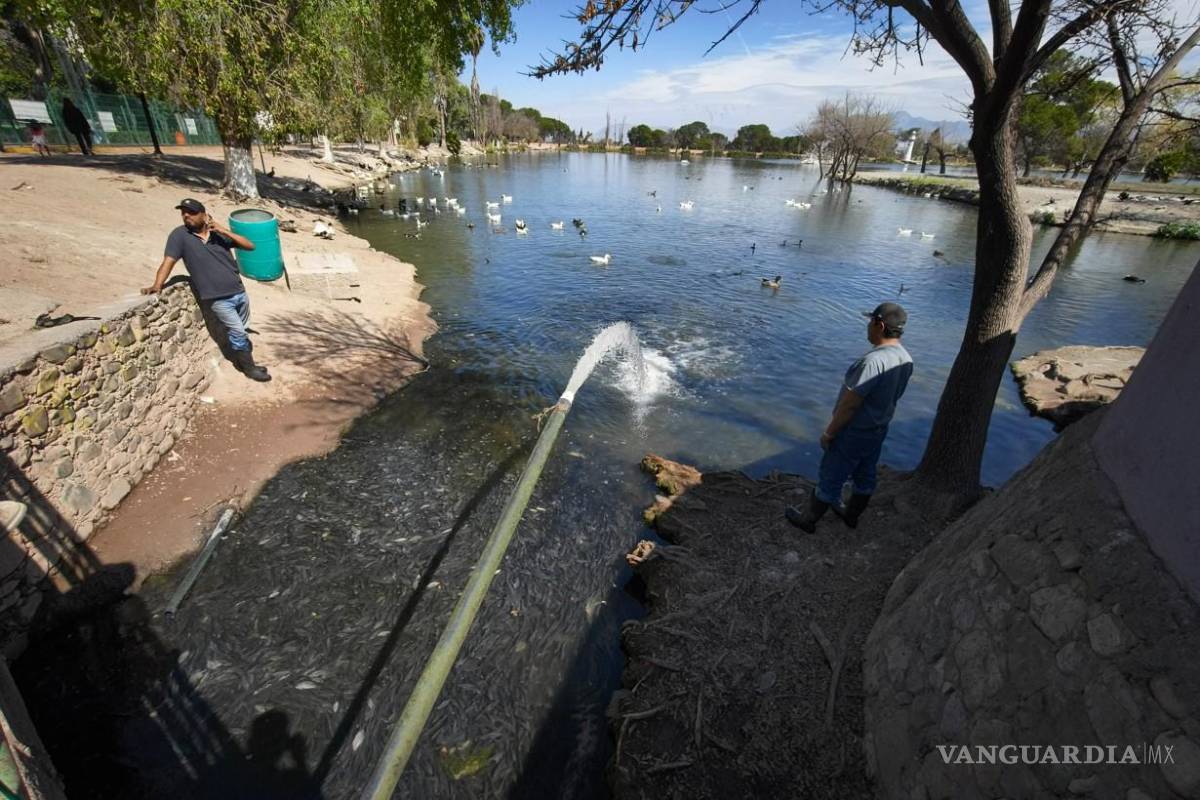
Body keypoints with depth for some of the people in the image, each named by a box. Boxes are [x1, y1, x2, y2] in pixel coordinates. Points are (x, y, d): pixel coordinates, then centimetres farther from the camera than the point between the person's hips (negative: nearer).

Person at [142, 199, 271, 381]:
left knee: (241, 330, 16)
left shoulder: (218, 233, 5)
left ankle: (242, 358, 36)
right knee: (238, 332, -3)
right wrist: (157, 286, -21)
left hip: (239, 292, 4)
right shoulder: (180, 235, -3)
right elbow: (168, 261, -9)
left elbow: (250, 246, -2)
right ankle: (249, 367, 13)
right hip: (218, 299, -4)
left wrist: (224, 231, -13)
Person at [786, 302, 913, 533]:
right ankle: (851, 514, 45)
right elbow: (892, 396, 8)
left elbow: (850, 404, -28)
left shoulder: (873, 361, -32)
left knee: (830, 478, 8)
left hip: (854, 432, -8)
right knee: (865, 477, 24)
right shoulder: (905, 359, -3)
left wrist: (829, 432, -17)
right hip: (879, 430, 8)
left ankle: (808, 520, 24)